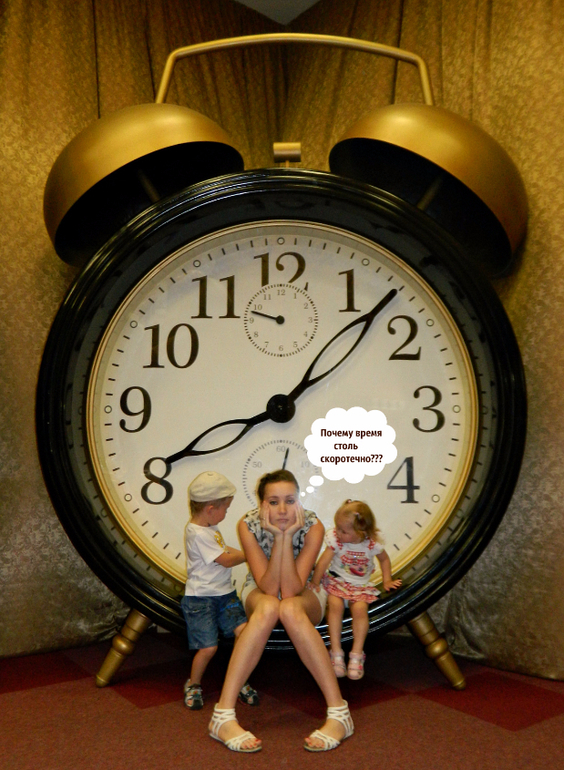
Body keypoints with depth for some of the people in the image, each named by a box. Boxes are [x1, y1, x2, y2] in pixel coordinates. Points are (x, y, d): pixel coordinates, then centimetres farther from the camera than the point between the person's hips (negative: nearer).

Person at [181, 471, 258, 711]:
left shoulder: (209, 528, 10)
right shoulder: (197, 534, -20)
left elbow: (224, 550, 22)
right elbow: (225, 560, -17)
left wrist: (241, 553, 6)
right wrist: (249, 555, -4)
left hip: (224, 594, 8)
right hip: (200, 599, -8)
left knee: (243, 631, -8)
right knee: (208, 647, -6)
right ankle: (193, 685, 23)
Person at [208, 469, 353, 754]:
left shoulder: (313, 526, -24)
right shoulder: (248, 525, -23)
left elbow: (291, 590, -30)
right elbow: (269, 588, -27)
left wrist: (287, 535, -36)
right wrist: (278, 536, -35)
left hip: (304, 597, 0)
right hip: (260, 594, 1)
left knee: (289, 608, -37)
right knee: (268, 606, -37)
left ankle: (339, 714, -34)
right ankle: (223, 716, -36)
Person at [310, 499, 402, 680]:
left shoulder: (372, 544, -11)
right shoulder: (335, 539, -14)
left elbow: (384, 559, 9)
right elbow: (323, 561, -14)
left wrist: (387, 580, 5)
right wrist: (315, 582, -17)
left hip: (360, 586, 0)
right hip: (337, 581, 0)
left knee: (360, 609, -26)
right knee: (335, 604, -28)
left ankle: (357, 655, -12)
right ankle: (336, 652, -18)